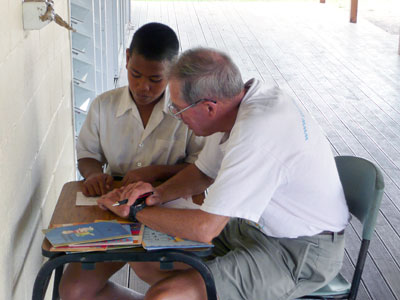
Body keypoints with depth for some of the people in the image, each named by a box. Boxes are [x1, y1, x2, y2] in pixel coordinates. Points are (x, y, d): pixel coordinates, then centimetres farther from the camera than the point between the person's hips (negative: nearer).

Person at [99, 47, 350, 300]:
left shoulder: (256, 134, -31)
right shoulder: (241, 98, -2)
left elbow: (204, 227, -28)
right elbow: (204, 172, 14)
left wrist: (136, 211, -13)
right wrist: (159, 193, -5)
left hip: (301, 253, -9)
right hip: (262, 226, 9)